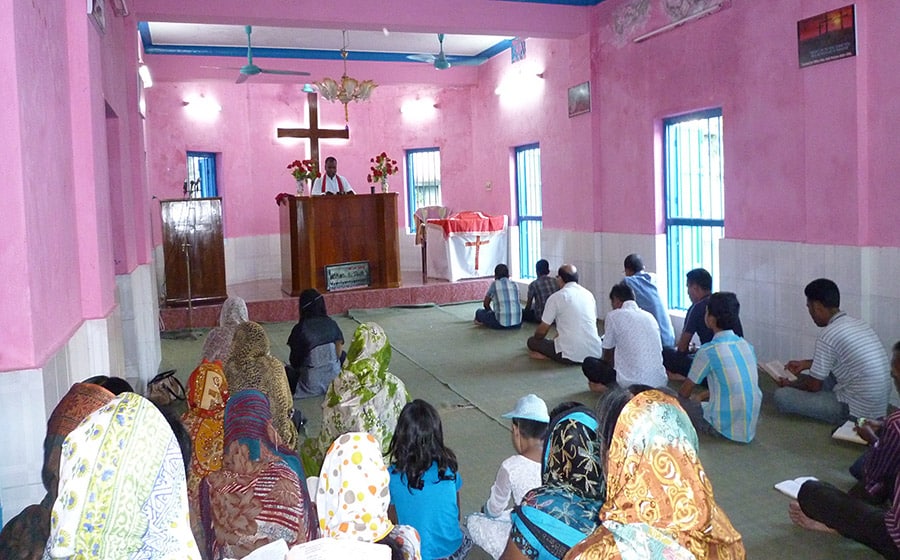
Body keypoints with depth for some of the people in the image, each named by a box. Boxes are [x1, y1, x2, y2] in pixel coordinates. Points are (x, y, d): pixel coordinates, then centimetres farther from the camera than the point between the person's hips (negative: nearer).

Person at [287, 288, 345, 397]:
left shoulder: (299, 329, -14)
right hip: (335, 379, 2)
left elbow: (294, 362, -6)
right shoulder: (331, 324, -4)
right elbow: (339, 352, 1)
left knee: (287, 371, 25)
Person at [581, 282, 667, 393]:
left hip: (632, 384, -5)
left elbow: (607, 355, 10)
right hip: (660, 383, 5)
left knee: (588, 362, 16)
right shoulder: (650, 316, 14)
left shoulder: (614, 316, -1)